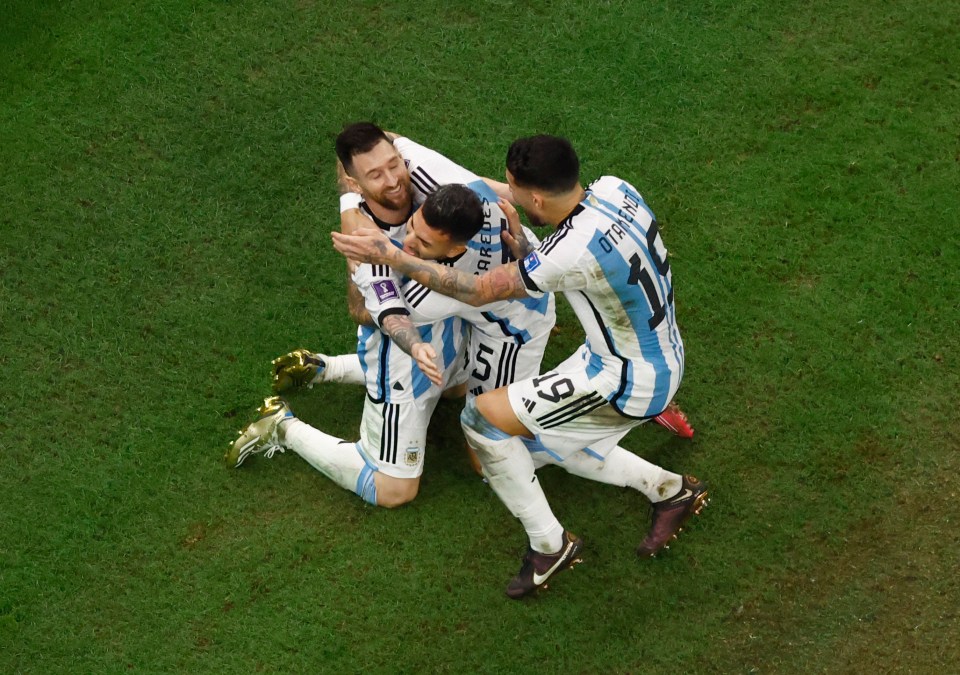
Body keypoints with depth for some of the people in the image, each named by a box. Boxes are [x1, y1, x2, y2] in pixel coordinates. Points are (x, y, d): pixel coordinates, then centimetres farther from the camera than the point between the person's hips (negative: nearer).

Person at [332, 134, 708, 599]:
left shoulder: (572, 254, -34)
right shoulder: (613, 188, -9)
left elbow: (477, 291, -21)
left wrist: (392, 257, -17)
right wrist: (522, 247, -9)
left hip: (630, 383, -9)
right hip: (663, 356, 9)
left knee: (482, 418, -6)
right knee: (543, 440, 24)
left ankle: (549, 543, 9)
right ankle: (670, 490, 32)